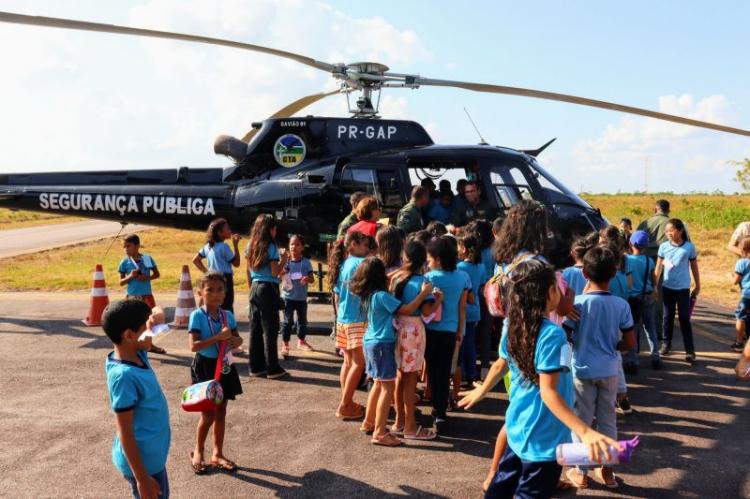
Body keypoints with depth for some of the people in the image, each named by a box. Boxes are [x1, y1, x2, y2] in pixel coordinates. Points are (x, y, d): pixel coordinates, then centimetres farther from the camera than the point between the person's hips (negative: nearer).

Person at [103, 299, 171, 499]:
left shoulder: (138, 355, -4)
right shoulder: (124, 375, -28)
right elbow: (125, 433, -24)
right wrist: (142, 478, -21)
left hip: (152, 455, 9)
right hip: (141, 461, -9)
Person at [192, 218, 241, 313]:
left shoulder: (208, 246, 8)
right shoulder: (224, 246, -14)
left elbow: (195, 260, 14)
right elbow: (236, 263, -8)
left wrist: (206, 271, 11)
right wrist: (235, 245, -7)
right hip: (225, 280, -8)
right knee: (227, 310, -4)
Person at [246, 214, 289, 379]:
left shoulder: (251, 246, 10)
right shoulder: (271, 247, -11)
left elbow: (249, 269, 13)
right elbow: (275, 272, -14)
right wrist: (284, 259, -1)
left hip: (255, 288, 7)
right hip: (268, 289, -7)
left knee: (255, 328, 10)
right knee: (270, 329, -2)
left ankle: (256, 366, 15)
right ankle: (272, 368, 2)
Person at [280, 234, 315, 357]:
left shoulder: (306, 262, -3)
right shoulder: (286, 261, -4)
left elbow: (312, 279, -4)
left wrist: (307, 279, -26)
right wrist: (281, 273, -23)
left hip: (302, 297, 2)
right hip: (288, 296, -2)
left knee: (302, 320, 16)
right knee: (287, 321, -2)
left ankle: (301, 341, 35)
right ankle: (285, 344, 5)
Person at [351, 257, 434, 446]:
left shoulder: (368, 295, 6)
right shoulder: (381, 296, -20)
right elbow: (407, 310, -21)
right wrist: (424, 293, -14)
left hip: (372, 342, 10)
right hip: (382, 344, -10)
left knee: (379, 383, 21)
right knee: (388, 387, -6)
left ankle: (369, 421, 31)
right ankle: (379, 433, -5)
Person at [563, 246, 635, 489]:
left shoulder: (579, 302, -15)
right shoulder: (622, 305, -6)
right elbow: (630, 342, -3)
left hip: (583, 370, -3)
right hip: (609, 370, 3)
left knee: (582, 421, 9)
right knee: (608, 420, 16)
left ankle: (581, 472, 19)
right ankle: (607, 469, 26)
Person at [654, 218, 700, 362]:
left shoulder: (689, 247, -7)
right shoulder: (664, 247, -3)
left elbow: (694, 268, 3)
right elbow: (658, 268, 2)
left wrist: (698, 286, 8)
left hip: (683, 288, -2)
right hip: (667, 288, 2)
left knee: (684, 318, 0)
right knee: (668, 317, 12)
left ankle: (690, 350, 4)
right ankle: (666, 344, 27)